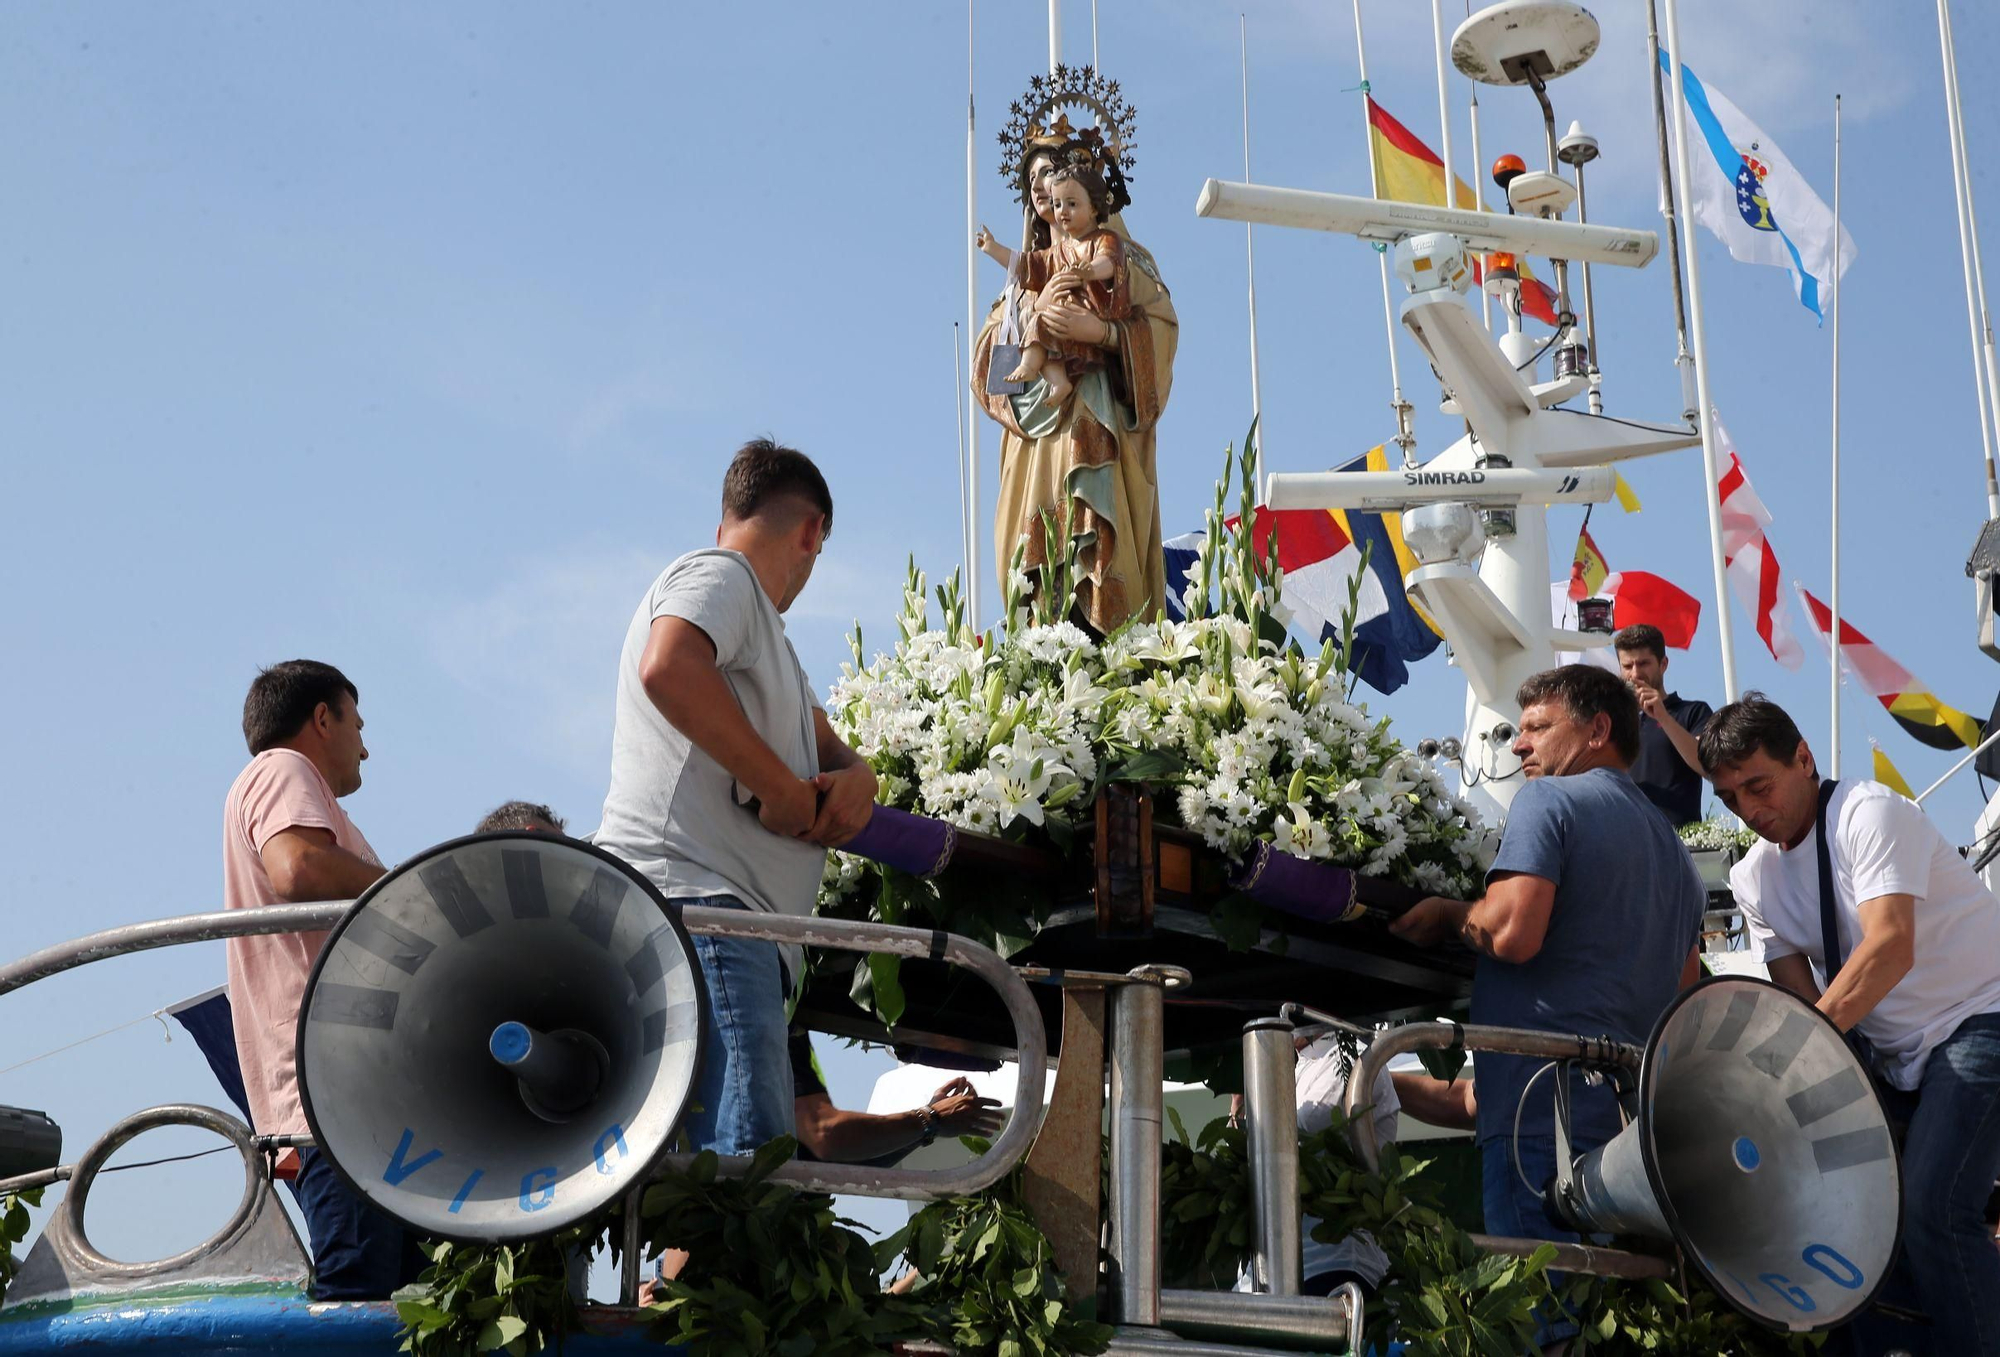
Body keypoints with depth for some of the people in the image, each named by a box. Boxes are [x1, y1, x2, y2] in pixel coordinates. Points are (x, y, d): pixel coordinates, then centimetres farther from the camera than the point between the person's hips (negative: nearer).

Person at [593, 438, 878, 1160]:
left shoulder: (764, 636, 33)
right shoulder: (720, 574, 1)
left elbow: (824, 741, 35)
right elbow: (669, 668, -21)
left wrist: (855, 775, 9)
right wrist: (784, 788, -14)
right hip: (690, 897, -10)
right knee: (746, 1159, -23)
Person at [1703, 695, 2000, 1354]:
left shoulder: (1868, 813, -16)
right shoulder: (1754, 878, 7)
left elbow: (1891, 946, -28)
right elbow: (1799, 994, 4)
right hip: (1899, 1055, 8)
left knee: (1930, 1208, -22)